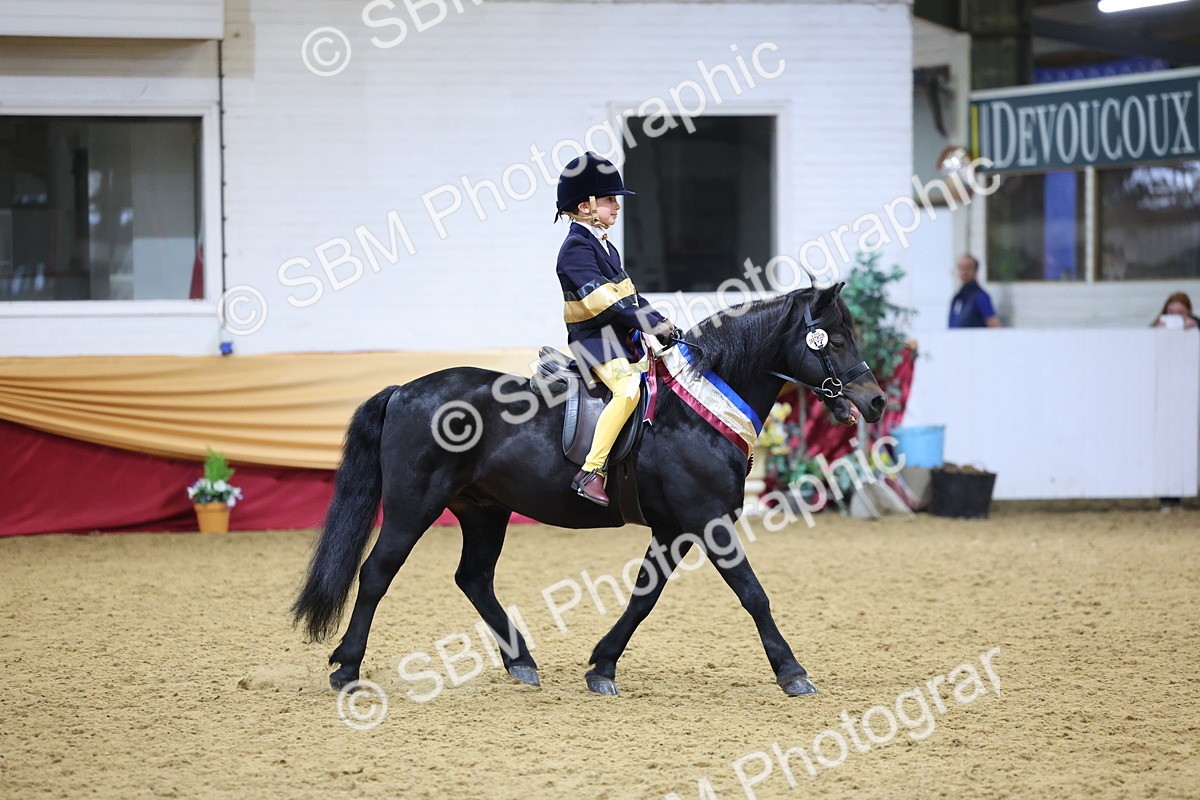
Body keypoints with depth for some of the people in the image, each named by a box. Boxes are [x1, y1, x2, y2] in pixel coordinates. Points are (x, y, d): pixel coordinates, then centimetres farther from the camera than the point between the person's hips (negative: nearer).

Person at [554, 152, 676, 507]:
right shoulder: (577, 248, -14)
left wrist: (662, 322, 9)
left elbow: (627, 293, 22)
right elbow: (600, 299, -24)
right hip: (594, 340, -10)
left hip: (623, 339, 10)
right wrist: (652, 324, -24)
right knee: (627, 389, -29)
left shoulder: (604, 245, 17)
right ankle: (590, 473, -32)